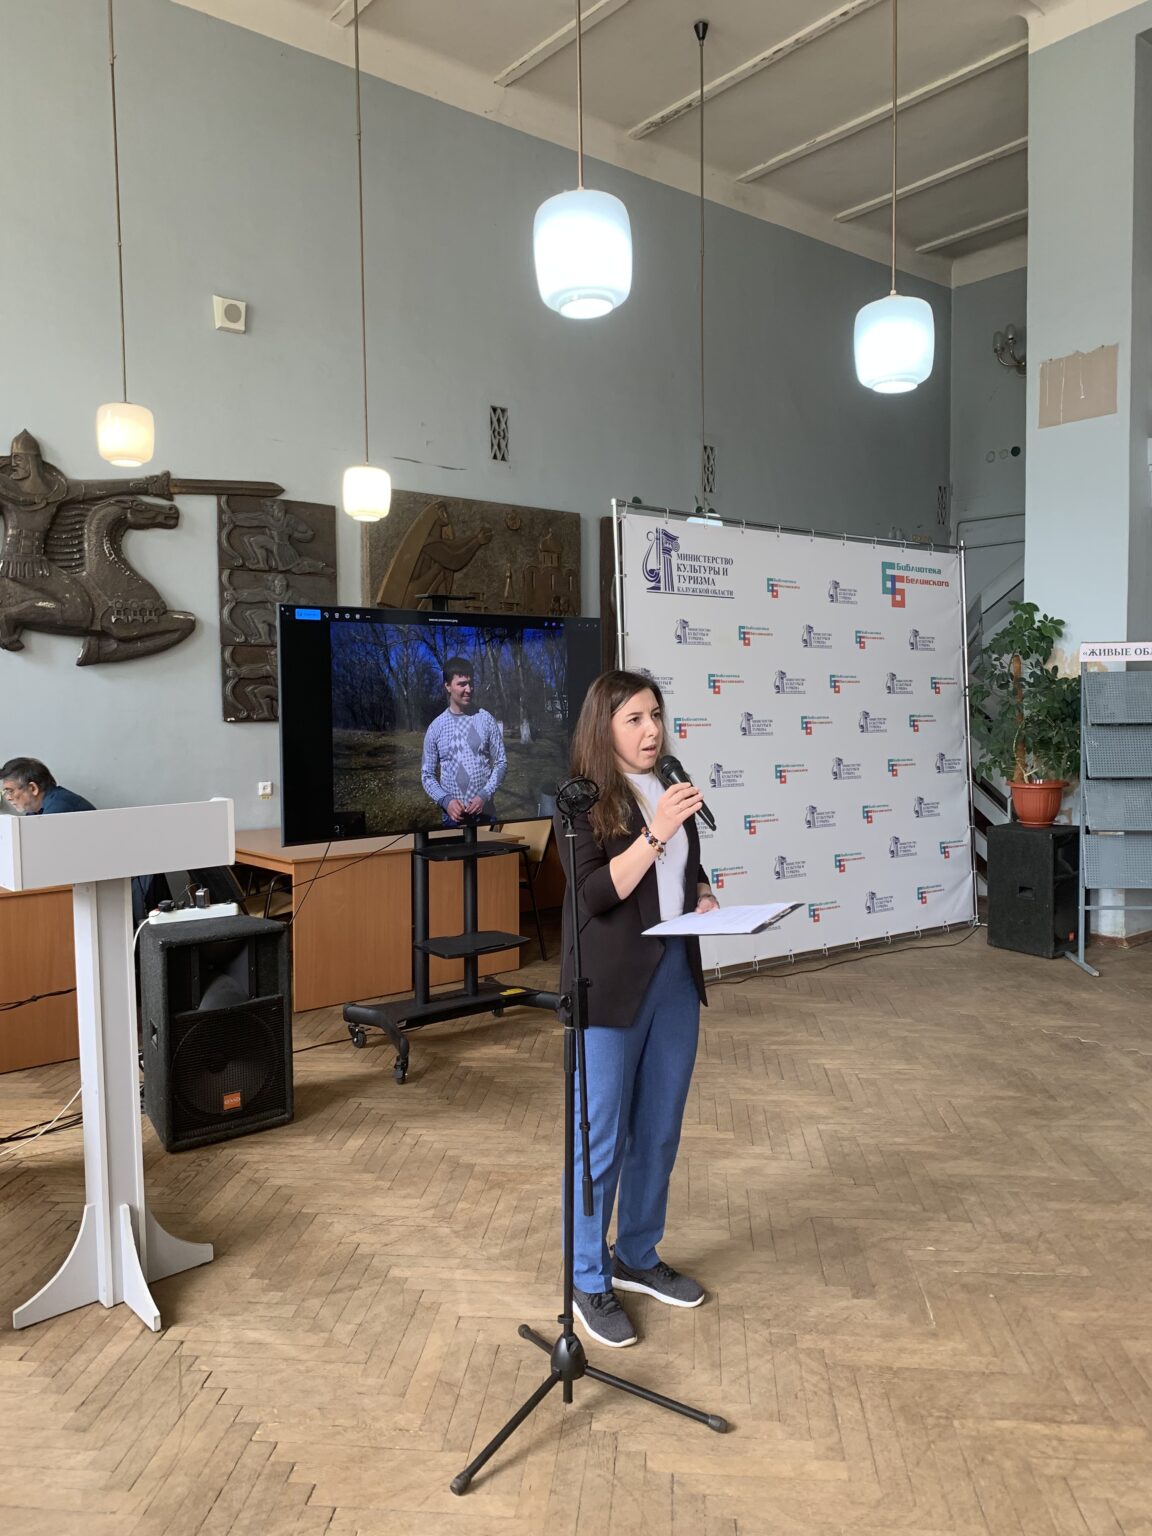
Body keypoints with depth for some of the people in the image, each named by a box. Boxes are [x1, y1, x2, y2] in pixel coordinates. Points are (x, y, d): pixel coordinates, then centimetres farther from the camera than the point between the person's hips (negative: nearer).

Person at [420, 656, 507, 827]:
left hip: (484, 812, 0)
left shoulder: (485, 719, -1)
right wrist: (445, 800, -13)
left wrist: (485, 795, -13)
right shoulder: (435, 727, 0)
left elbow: (501, 762, 0)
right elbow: (427, 774, 3)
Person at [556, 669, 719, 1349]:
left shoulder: (672, 790, 8)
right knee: (602, 1138, 5)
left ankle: (638, 1258, 36)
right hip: (612, 987, -7)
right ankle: (589, 1282, 23)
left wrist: (709, 902, -2)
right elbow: (595, 894, -20)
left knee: (660, 1131, 17)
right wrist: (656, 832, -27)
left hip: (677, 976, 7)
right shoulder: (583, 801, -11)